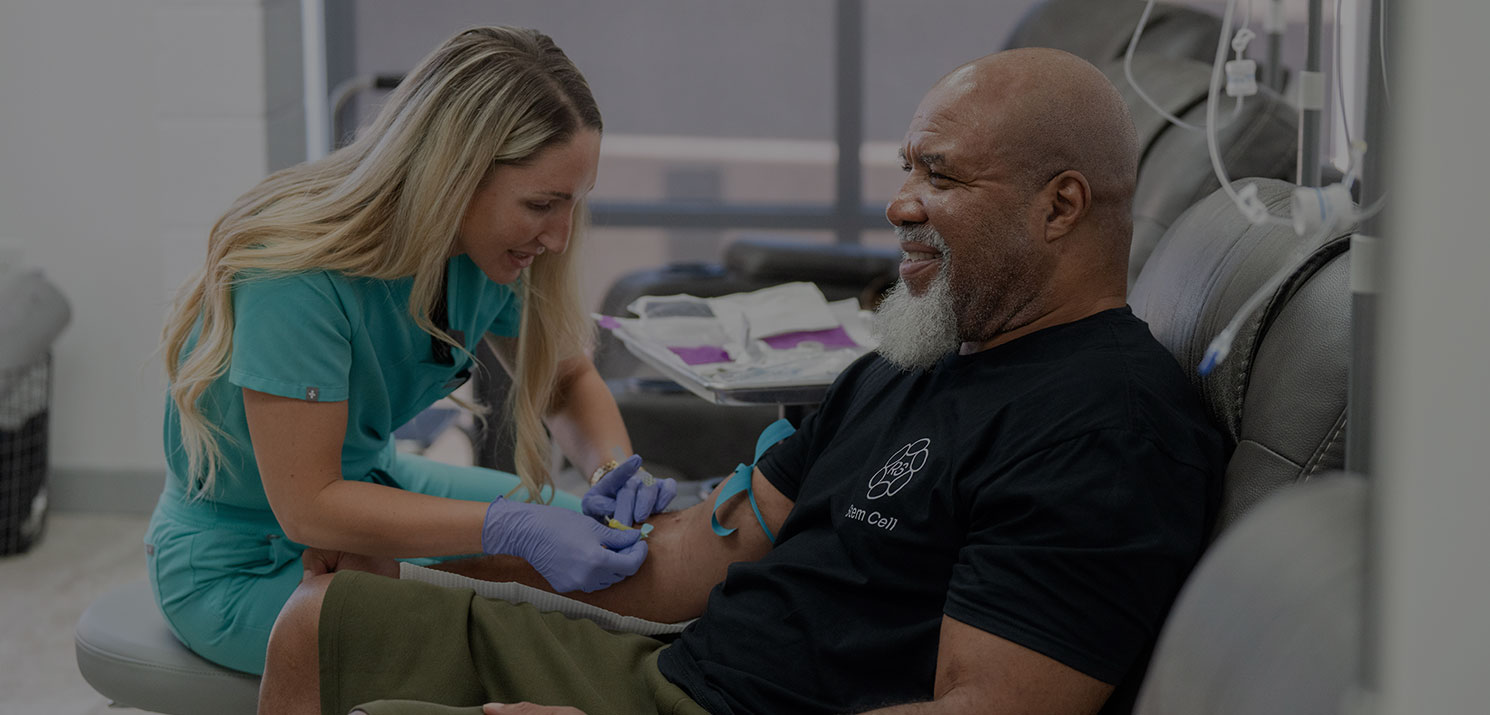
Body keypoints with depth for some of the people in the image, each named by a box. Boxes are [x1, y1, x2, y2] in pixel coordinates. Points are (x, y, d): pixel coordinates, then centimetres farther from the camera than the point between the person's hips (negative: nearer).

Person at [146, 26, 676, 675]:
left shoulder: (488, 253, -11)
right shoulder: (299, 278, -34)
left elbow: (568, 382, 6)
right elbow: (308, 506, -31)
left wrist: (613, 467, -17)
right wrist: (513, 528, -38)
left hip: (369, 483, 8)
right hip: (240, 565, -8)